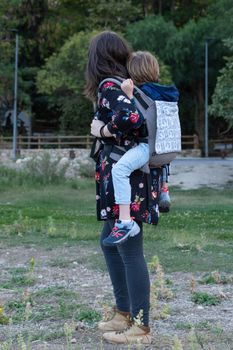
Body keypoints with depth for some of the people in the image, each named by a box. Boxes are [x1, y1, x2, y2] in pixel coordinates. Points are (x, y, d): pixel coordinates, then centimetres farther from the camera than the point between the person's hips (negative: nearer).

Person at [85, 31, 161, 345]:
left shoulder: (108, 87, -13)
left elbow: (133, 118, -29)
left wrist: (103, 129, -15)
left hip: (125, 177, -9)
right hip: (136, 174, 9)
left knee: (130, 250, -4)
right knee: (109, 243, 20)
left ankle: (141, 328, 3)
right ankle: (124, 314, 27)